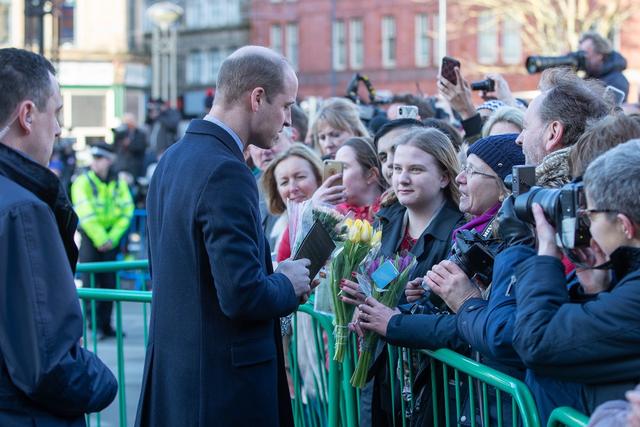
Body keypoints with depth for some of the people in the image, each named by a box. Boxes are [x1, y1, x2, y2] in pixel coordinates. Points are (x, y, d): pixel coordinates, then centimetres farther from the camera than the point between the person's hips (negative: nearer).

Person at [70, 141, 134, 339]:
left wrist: (113, 237, -9)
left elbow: (127, 211, 2)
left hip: (111, 238, 3)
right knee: (90, 281, -8)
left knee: (109, 283, 5)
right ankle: (93, 323, -4)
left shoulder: (118, 182, 6)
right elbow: (85, 213, -13)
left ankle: (105, 324, 13)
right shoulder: (83, 181, -5)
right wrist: (100, 238, -17)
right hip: (90, 237, -3)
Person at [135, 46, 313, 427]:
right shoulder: (226, 173, -20)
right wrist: (288, 286, -5)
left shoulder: (172, 159, 8)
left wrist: (273, 279, 12)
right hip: (224, 384, -9)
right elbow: (243, 295, -25)